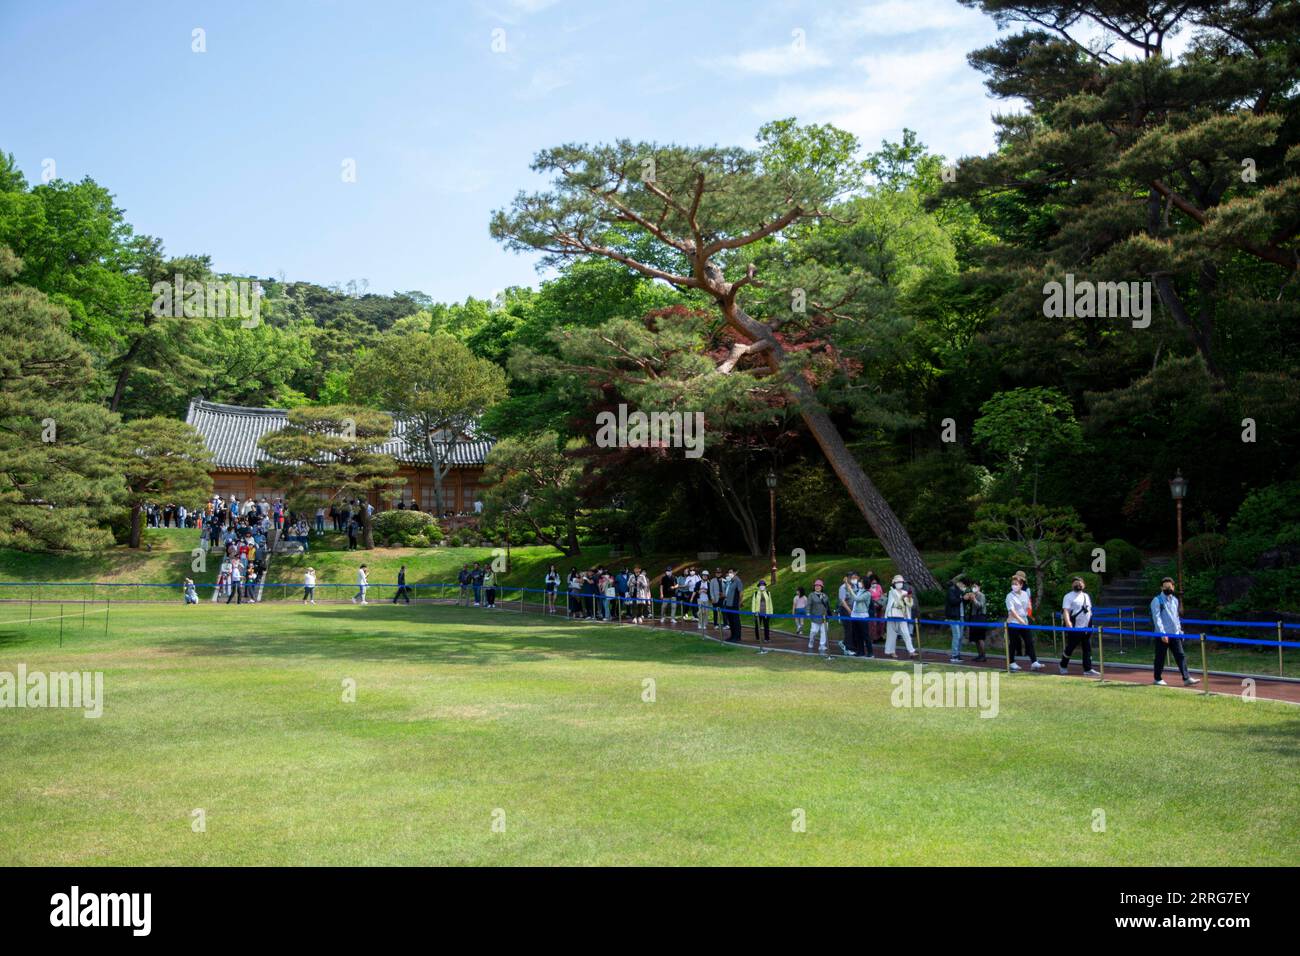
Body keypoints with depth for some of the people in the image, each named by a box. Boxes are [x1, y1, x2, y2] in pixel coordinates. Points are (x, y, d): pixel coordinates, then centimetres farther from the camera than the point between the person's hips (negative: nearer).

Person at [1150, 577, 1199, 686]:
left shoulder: (1175, 600, 14)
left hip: (1175, 634, 5)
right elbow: (1157, 618, -13)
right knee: (1160, 657, 3)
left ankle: (1186, 678, -8)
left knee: (1181, 656, -4)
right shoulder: (1157, 601, -6)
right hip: (1162, 635, -5)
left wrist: (1180, 630, 15)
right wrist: (1162, 633, -20)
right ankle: (1158, 678, 15)